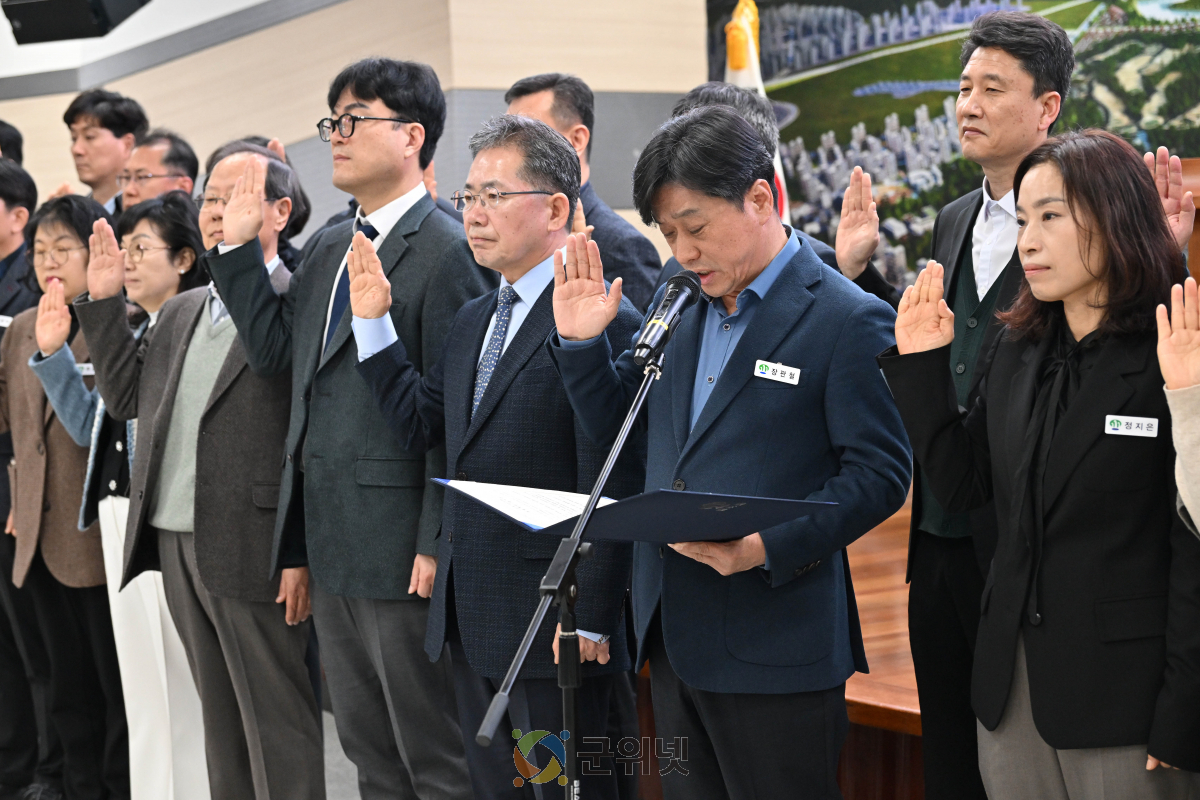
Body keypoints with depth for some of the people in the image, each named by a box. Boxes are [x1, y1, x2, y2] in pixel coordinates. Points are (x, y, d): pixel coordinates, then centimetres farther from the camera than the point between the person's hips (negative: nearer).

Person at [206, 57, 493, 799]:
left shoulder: (446, 250, -13)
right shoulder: (331, 247, 15)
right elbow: (276, 350, 9)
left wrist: (437, 543, -19)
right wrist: (236, 246, 3)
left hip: (400, 544, -9)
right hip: (332, 542, 9)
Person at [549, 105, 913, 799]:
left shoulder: (850, 320, -10)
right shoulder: (681, 307, 11)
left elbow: (881, 473, -13)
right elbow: (617, 427, 17)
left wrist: (770, 547, -24)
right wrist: (580, 342, 0)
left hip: (775, 644, -7)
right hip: (672, 636, 7)